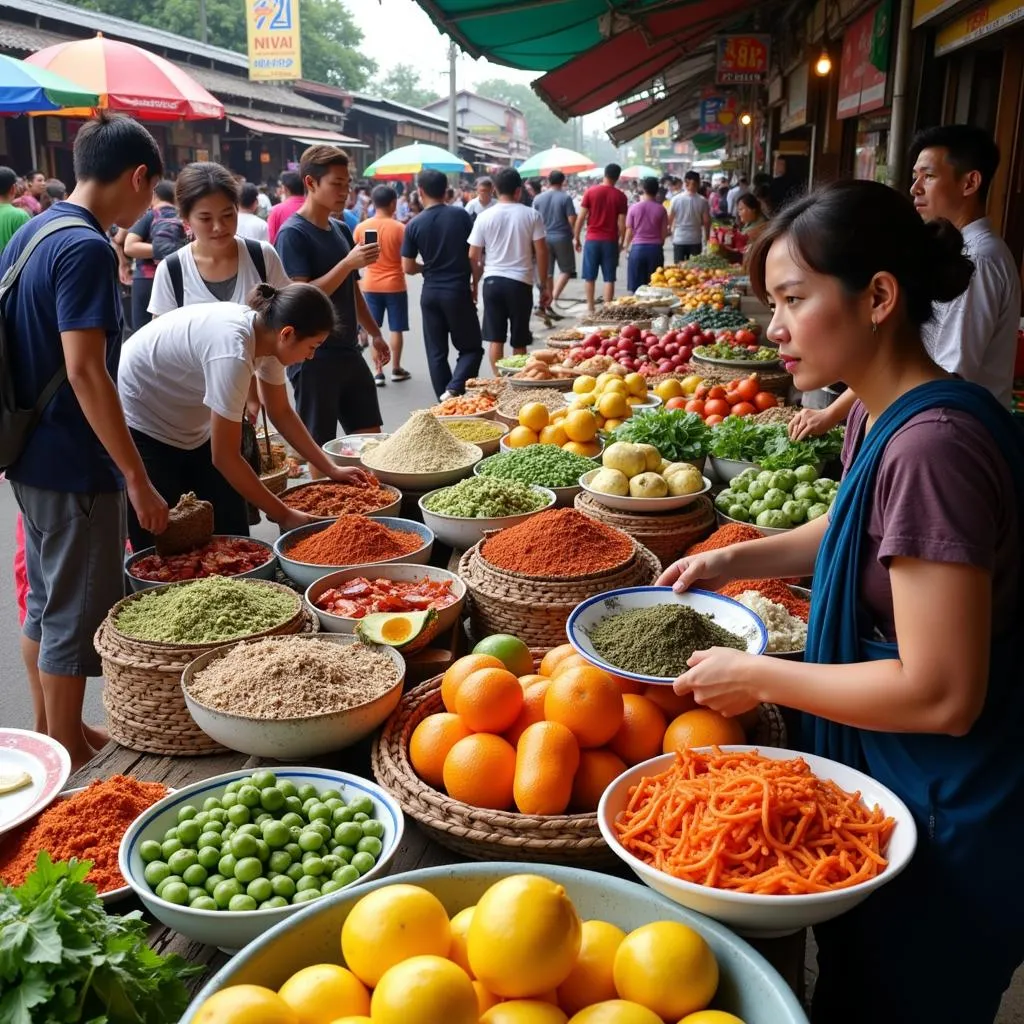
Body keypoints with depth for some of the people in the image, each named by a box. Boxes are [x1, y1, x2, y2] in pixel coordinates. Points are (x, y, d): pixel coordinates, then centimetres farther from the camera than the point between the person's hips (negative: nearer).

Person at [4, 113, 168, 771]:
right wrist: (138, 480, -22)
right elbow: (85, 372, -24)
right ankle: (69, 763, 17)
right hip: (76, 467, -9)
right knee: (76, 618, 3)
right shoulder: (86, 248, -18)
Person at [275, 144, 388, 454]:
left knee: (371, 438, 11)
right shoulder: (293, 234, -11)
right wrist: (348, 263, -24)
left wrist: (374, 334, 17)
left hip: (349, 352, 8)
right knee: (318, 447, 1)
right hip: (313, 356, -8)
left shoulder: (341, 230, 12)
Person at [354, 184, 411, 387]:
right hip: (395, 285, -2)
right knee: (396, 329, 9)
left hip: (370, 285, 2)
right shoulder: (399, 228, -11)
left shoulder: (361, 228, -3)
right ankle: (396, 369, 17)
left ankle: (378, 371, 6)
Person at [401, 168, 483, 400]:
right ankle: (454, 389, -14)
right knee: (471, 348, 7)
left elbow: (408, 267, 0)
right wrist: (474, 284, 9)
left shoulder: (415, 225, -2)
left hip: (430, 293, 2)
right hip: (458, 291, -2)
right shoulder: (461, 215, -4)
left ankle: (444, 399, 12)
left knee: (436, 351, 11)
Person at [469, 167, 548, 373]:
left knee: (495, 339, 6)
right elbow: (541, 252, -3)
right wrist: (544, 286, 5)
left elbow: (473, 257, 2)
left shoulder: (484, 217, 0)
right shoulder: (531, 215, -3)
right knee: (519, 341, 9)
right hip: (521, 281, -1)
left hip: (492, 280, 1)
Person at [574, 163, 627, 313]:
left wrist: (576, 238, 7)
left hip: (592, 239, 1)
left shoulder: (590, 191, -2)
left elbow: (581, 217, -2)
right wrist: (621, 242, 9)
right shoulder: (620, 196, -3)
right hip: (610, 241, 0)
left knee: (590, 277, 10)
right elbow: (622, 223, -4)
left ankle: (590, 308, 13)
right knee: (609, 278, 3)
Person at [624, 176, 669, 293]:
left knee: (636, 287, 4)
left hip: (637, 248, 0)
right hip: (655, 248, 0)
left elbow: (629, 231, 0)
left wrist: (627, 246, 17)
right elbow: (664, 233, 1)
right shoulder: (660, 209, -1)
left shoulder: (634, 208, -2)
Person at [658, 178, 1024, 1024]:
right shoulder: (879, 418, -1)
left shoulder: (932, 446, -30)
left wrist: (757, 677, -19)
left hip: (943, 823, -8)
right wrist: (736, 560, 7)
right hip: (888, 782, 8)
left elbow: (941, 695, -30)